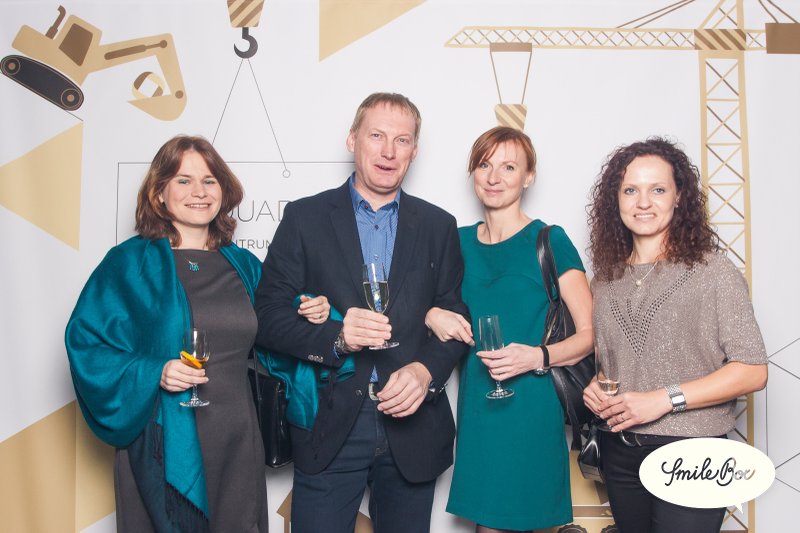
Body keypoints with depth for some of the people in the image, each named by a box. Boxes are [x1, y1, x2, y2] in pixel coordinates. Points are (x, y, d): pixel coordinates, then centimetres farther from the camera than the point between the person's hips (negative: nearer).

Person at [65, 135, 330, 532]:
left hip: (236, 444, 4)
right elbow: (85, 340, -6)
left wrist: (310, 315, -4)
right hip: (165, 446, -3)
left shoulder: (243, 265, 9)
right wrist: (152, 373, -19)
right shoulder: (129, 262, -3)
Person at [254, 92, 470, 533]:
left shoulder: (438, 226, 7)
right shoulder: (305, 217, 1)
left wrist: (426, 371, -13)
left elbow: (455, 318, 6)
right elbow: (267, 315, -3)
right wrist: (335, 337, -19)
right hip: (327, 427, -2)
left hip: (410, 422, 2)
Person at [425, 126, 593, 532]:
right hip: (476, 404, 4)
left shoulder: (549, 240, -5)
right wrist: (432, 315, -2)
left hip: (529, 404, -4)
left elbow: (590, 334, -5)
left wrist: (538, 356, -22)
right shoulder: (461, 240, 8)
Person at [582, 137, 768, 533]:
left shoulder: (713, 272, -8)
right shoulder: (607, 278, 7)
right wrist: (594, 387, -3)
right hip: (619, 452, 5)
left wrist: (664, 399, -17)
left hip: (690, 452, -4)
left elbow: (752, 371, -10)